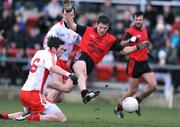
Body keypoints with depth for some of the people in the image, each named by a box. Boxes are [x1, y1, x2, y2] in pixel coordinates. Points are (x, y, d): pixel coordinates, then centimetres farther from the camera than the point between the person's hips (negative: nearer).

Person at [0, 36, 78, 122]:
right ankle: (30, 118, -18)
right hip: (34, 94, -9)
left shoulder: (40, 53, 16)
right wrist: (68, 74, -46)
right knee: (62, 118, -11)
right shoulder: (50, 55, -10)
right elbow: (52, 68, -33)